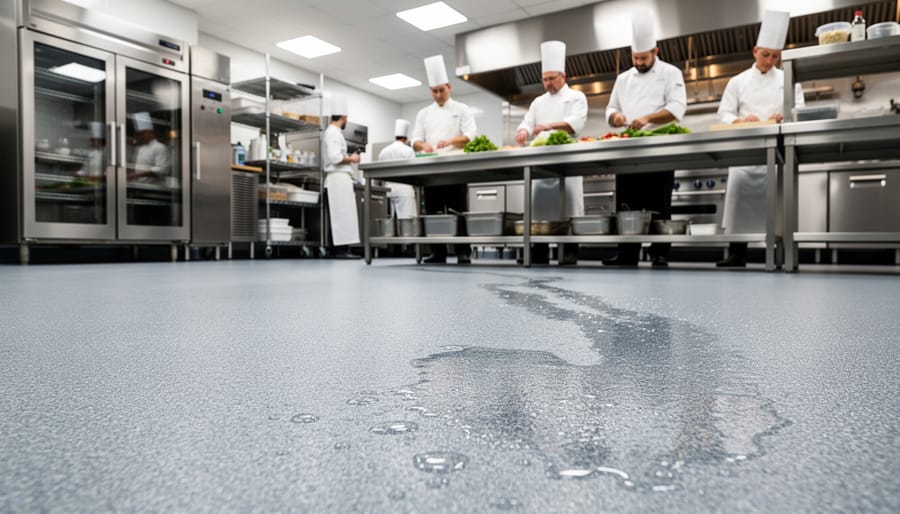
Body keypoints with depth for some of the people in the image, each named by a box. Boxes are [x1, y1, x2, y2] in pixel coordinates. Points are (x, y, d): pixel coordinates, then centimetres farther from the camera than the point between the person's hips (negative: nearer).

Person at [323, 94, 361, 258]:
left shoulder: (333, 132, 20)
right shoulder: (334, 133, -11)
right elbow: (335, 157, -22)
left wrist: (348, 159, 16)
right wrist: (351, 159, -9)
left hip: (340, 178, 10)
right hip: (338, 178, -10)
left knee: (343, 214, 8)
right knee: (342, 214, -10)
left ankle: (342, 249, 8)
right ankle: (341, 249, -10)